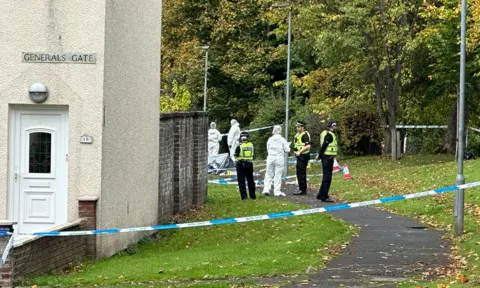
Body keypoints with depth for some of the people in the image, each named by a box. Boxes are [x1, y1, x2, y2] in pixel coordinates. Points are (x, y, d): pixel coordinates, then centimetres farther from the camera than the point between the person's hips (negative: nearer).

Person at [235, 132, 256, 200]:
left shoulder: (239, 146, -13)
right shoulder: (251, 145, -1)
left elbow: (236, 156, -5)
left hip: (241, 164, -4)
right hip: (249, 164, 4)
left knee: (241, 181, 2)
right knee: (250, 180, 14)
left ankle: (244, 196, -4)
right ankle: (253, 195, 18)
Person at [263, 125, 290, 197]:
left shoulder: (270, 139, 4)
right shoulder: (282, 140, -4)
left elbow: (268, 149, 11)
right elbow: (287, 150, -4)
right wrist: (288, 146, 17)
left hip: (270, 158, 2)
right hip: (279, 159, -2)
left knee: (269, 174, 9)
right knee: (278, 175, 1)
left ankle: (266, 189, 1)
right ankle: (277, 191, 2)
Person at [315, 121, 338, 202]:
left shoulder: (324, 133, 15)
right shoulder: (330, 135, -16)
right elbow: (323, 146, -20)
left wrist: (319, 155, 10)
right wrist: (319, 155, -11)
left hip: (325, 157, 10)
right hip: (329, 158, -10)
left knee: (326, 176, 18)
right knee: (327, 178, -7)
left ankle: (320, 195, 24)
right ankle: (324, 197, -5)